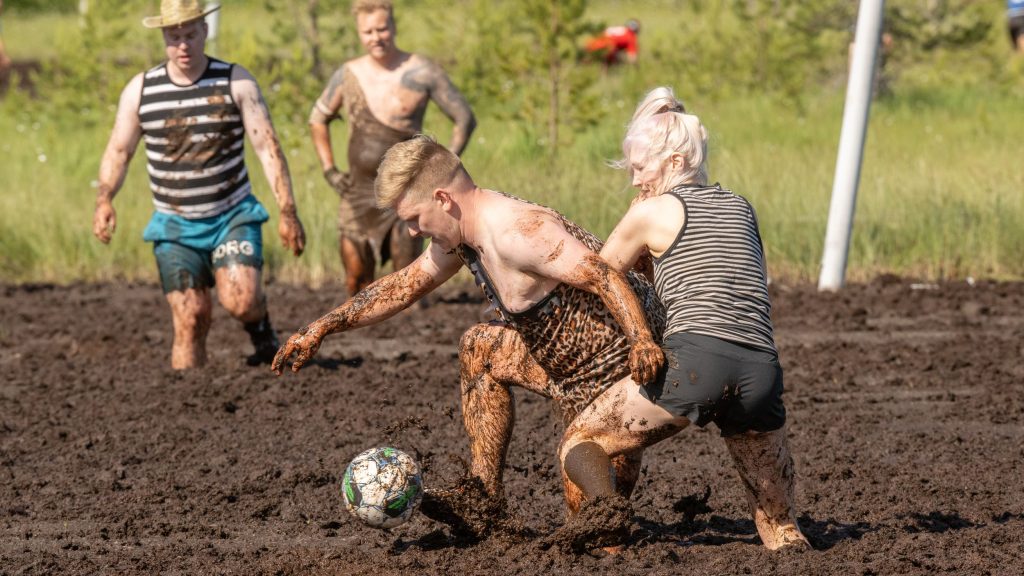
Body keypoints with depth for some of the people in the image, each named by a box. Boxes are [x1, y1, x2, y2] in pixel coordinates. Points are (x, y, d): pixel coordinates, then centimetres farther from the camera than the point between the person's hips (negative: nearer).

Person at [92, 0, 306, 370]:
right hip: (175, 226, 1)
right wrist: (104, 198, -15)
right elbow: (118, 151, 5)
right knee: (190, 320, -8)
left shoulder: (236, 82, -4)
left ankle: (261, 331, 12)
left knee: (240, 301, -22)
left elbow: (268, 148, -7)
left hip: (233, 217, -1)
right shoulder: (140, 90, 1)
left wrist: (288, 212, -15)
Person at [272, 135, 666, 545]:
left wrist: (642, 342, -47)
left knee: (591, 514, -10)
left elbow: (604, 277, -33)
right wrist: (323, 327, 17)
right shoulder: (462, 235, 5)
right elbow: (403, 286, 19)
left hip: (619, 361, -10)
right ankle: (484, 500, 18)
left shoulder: (517, 233, -26)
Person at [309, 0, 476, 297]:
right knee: (357, 283, 5)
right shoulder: (349, 74, 4)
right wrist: (329, 170, 9)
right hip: (358, 194, 4)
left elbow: (465, 119, 0)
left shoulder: (422, 72, -6)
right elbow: (318, 119, 20)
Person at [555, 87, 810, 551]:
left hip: (695, 361, -5)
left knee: (579, 445, 9)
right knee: (780, 530, 18)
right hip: (761, 372, 5)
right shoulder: (741, 209, 24)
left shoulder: (652, 213, 9)